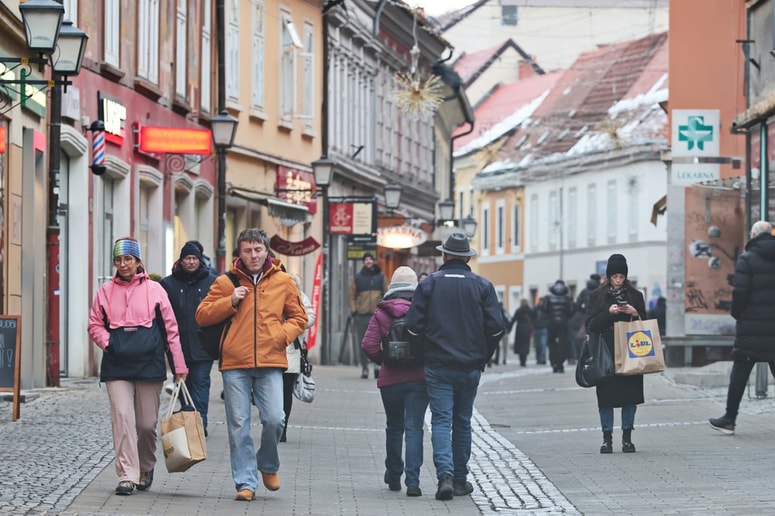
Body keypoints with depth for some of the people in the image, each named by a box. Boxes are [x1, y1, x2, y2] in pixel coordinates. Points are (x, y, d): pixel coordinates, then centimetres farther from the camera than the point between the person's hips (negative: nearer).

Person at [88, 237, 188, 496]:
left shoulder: (154, 290, 4)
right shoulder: (106, 291, 8)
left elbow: (170, 328, 5)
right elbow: (95, 325, 14)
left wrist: (179, 366, 3)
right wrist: (108, 343, -6)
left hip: (149, 364, -1)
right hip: (117, 365, 1)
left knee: (147, 423, 4)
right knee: (122, 418, -11)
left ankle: (146, 468, 29)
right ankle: (127, 476, -10)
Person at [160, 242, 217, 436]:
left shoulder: (212, 282, 3)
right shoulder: (168, 283, 6)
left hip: (202, 346, -2)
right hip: (178, 345, 2)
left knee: (200, 383, -6)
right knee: (183, 385, 8)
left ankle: (200, 422, -7)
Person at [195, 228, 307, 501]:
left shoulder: (283, 282, 8)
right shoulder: (227, 282, 6)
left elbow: (299, 317, 16)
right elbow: (202, 315, 5)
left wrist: (283, 334, -3)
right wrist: (230, 301, -8)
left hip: (270, 364, 0)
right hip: (235, 365, 0)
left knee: (274, 419, -10)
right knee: (238, 426, 0)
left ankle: (268, 465, 18)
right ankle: (245, 482, 8)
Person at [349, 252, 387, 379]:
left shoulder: (380, 277, 11)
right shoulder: (357, 278, 10)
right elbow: (351, 296, 10)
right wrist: (354, 311, -1)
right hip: (361, 315, 1)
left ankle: (378, 365, -15)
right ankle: (364, 368, 9)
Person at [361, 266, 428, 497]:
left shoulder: (381, 313, -2)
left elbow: (368, 345, -9)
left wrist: (383, 361, 8)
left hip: (390, 379, 1)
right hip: (419, 377, -1)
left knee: (394, 428, 17)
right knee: (414, 428, -2)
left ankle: (394, 476, 30)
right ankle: (413, 481, -13)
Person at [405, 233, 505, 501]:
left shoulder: (429, 284, -2)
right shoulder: (482, 286, 0)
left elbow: (413, 326, -7)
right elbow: (496, 327, -5)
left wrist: (427, 350, 9)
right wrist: (483, 356, 9)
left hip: (437, 366, -2)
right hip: (471, 367, 2)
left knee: (441, 421, -3)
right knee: (462, 422, 13)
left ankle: (445, 475, -21)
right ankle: (460, 480, 18)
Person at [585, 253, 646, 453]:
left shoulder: (635, 296, 8)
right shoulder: (598, 296, 5)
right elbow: (590, 324, -1)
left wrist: (635, 313, -9)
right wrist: (608, 312, -15)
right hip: (606, 353, -1)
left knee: (630, 393, 0)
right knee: (606, 394, -3)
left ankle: (627, 437, 7)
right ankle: (607, 438, 4)